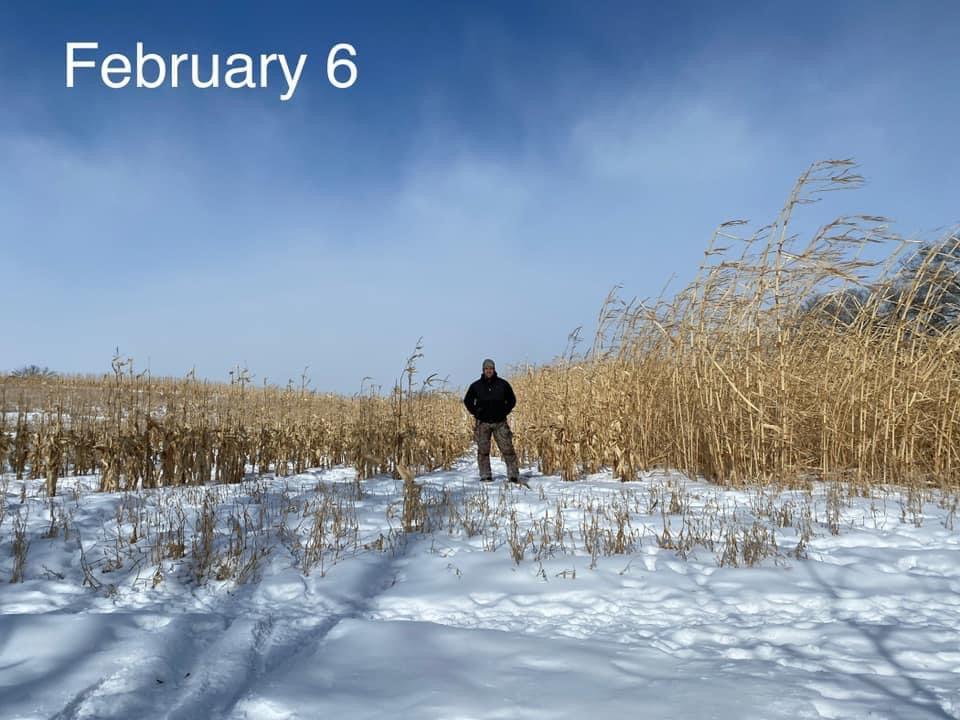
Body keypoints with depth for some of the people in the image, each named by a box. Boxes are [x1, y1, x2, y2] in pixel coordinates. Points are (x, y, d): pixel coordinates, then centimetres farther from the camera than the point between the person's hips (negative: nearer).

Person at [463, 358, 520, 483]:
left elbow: (512, 399, 14)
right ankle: (485, 475, 9)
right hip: (483, 423, 0)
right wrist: (475, 413, 5)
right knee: (483, 450, 1)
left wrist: (505, 412, 3)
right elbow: (467, 400, 15)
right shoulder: (476, 385, 2)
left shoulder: (503, 384, 3)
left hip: (500, 422, 0)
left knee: (507, 448, -4)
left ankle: (513, 475, 0)